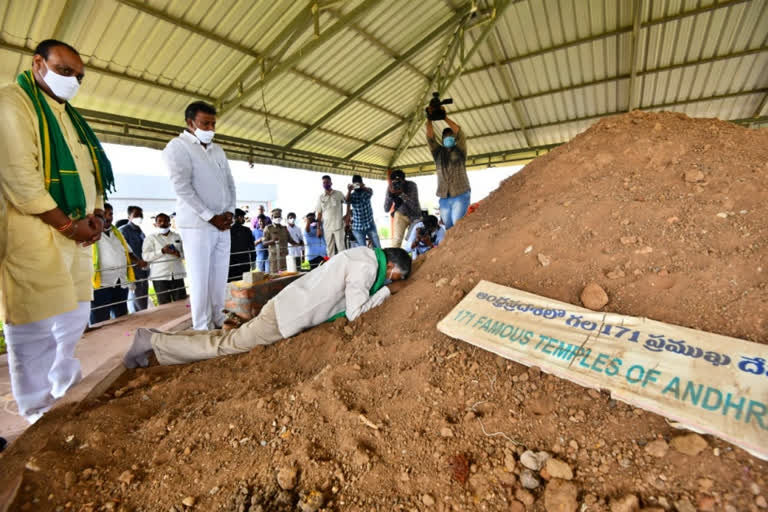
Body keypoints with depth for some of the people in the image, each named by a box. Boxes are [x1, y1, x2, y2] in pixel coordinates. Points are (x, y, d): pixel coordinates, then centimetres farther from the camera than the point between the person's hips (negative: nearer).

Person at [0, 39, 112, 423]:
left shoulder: (69, 116, 20)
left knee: (75, 317, 15)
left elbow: (90, 172, 17)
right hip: (32, 233, -7)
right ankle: (39, 409, 14)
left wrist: (95, 214, 0)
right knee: (35, 325, -1)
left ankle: (62, 386, 34)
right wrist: (68, 224, -14)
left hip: (75, 232, 8)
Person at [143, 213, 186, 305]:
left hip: (177, 274, 2)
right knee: (165, 304, -6)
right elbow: (145, 256, -2)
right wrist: (162, 251, -14)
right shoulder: (151, 238, 7)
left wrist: (178, 254, -7)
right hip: (160, 276, -2)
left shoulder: (177, 236, 15)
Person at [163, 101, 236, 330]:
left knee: (219, 277, 8)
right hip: (197, 224, -6)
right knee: (200, 278, -3)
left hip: (223, 224, 6)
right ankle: (202, 329, 6)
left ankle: (218, 322, 19)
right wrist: (210, 217, -14)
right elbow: (182, 187, -10)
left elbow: (230, 184, 16)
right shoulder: (178, 146, 0)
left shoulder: (217, 150, 18)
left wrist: (230, 212, 0)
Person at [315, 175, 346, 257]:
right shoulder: (320, 197, 8)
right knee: (329, 248, 6)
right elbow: (319, 213, 9)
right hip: (327, 227, 3)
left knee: (341, 247, -3)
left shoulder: (338, 194, 2)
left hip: (338, 225, -2)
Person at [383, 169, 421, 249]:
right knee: (396, 241, -13)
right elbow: (386, 209, -18)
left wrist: (402, 194, -38)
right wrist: (390, 194, -31)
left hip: (414, 216, -1)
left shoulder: (411, 185, -22)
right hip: (401, 215, 1)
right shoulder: (391, 188, -16)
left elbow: (414, 206, -30)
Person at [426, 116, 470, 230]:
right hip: (444, 198, 3)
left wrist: (444, 117, -4)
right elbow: (430, 136, 5)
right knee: (448, 227, 0)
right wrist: (429, 120, -4)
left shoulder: (460, 150, 10)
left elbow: (459, 132, -5)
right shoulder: (438, 152, 17)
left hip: (460, 195, -3)